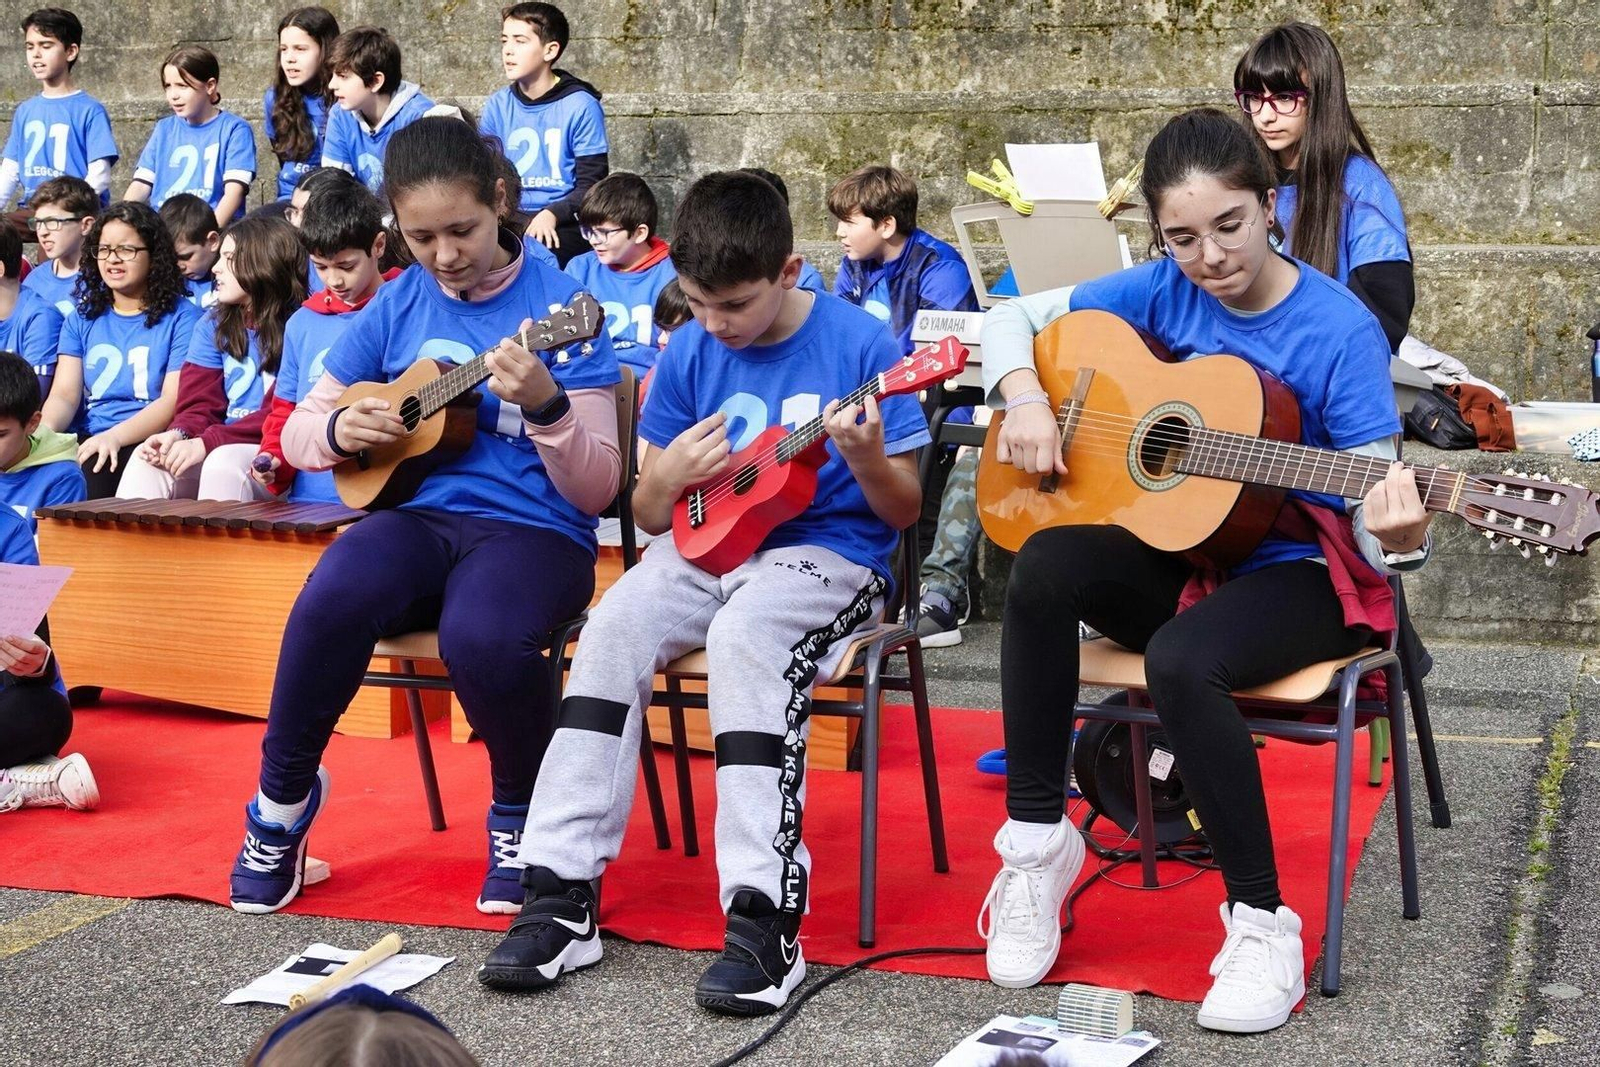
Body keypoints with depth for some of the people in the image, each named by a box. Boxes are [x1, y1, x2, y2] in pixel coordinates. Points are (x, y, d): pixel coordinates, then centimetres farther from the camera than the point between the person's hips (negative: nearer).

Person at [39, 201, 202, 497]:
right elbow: (65, 394, 9)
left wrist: (115, 436, -21)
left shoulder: (182, 317, 4)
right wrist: (44, 431, -14)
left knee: (93, 469, -35)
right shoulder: (82, 318, 20)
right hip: (89, 440, 4)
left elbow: (174, 400, -7)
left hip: (149, 442, -4)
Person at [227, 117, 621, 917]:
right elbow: (296, 433, 17)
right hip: (418, 516, 3)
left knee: (481, 637, -38)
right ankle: (282, 798, -4)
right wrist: (337, 429, -7)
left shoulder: (559, 307, -3)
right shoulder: (396, 307, 9)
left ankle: (521, 813, -4)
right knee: (332, 600, -32)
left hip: (534, 529, -3)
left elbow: (595, 491, -7)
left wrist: (546, 406, -26)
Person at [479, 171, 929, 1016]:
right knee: (613, 626, -25)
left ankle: (764, 917, -38)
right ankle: (562, 892, -22)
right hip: (706, 546, 5)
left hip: (830, 551, -4)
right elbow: (649, 515, 11)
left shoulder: (859, 344, -7)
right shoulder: (690, 354, 5)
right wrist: (671, 472, -12)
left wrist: (868, 461, -25)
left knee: (745, 637, -36)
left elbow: (903, 511, -3)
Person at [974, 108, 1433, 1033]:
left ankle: (1263, 925, -20)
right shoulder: (1164, 290, -1)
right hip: (1181, 552, 4)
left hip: (1300, 569, -4)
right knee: (1045, 567, -27)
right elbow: (1015, 318, 8)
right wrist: (1025, 396, -12)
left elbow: (1371, 517, -16)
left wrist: (1397, 537, -40)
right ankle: (1036, 843, -14)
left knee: (1183, 658, -36)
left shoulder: (1340, 331, -14)